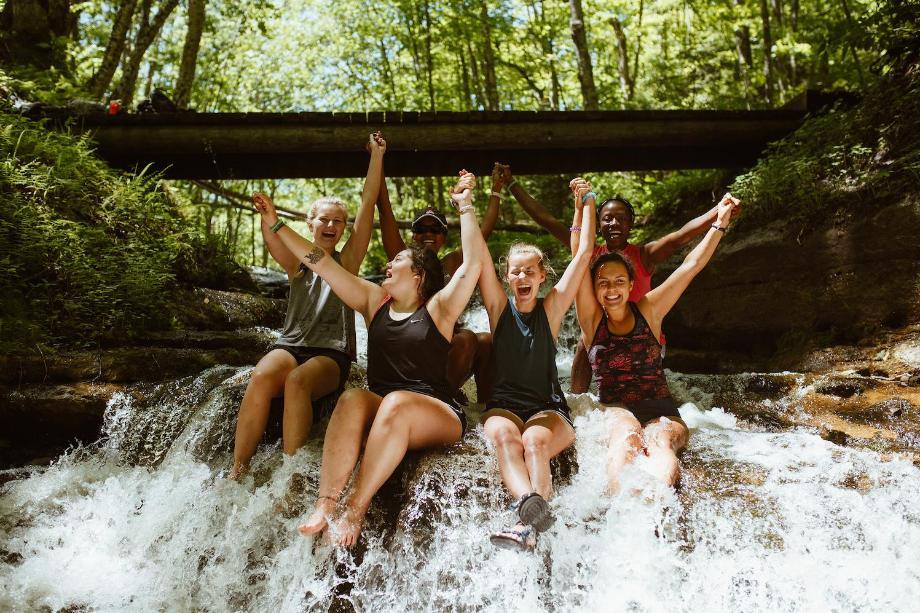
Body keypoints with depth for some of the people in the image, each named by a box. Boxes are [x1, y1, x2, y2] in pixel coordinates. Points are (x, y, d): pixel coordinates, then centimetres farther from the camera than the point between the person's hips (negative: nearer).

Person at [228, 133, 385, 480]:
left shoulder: (347, 261, 11)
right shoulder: (296, 262, 14)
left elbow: (367, 206, 3)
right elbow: (270, 233, -7)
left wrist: (377, 157, -1)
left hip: (332, 352, -1)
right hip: (290, 344, 2)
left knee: (297, 382, -34)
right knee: (262, 378, -31)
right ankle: (237, 471, -26)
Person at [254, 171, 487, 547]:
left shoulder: (438, 308, 3)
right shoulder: (374, 300, 15)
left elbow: (473, 263, -11)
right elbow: (321, 264, 13)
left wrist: (465, 206, -12)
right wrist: (276, 225, 13)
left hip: (436, 415, -3)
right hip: (381, 412, 3)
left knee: (397, 404, -35)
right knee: (352, 400, -29)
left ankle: (355, 508, -31)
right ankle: (325, 506, -35)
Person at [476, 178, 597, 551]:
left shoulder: (552, 308, 8)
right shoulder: (499, 307, 8)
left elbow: (584, 254, 6)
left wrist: (586, 203, 11)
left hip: (548, 409, 0)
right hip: (503, 404, 0)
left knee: (535, 440, -34)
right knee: (502, 434, -35)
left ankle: (528, 526, -54)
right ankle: (532, 504, -59)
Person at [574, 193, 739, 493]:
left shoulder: (648, 311, 9)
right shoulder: (592, 318, 5)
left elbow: (692, 264, 9)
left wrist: (720, 221, 8)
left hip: (661, 412, 1)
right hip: (615, 411, -1)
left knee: (659, 440, -34)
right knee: (627, 435, -36)